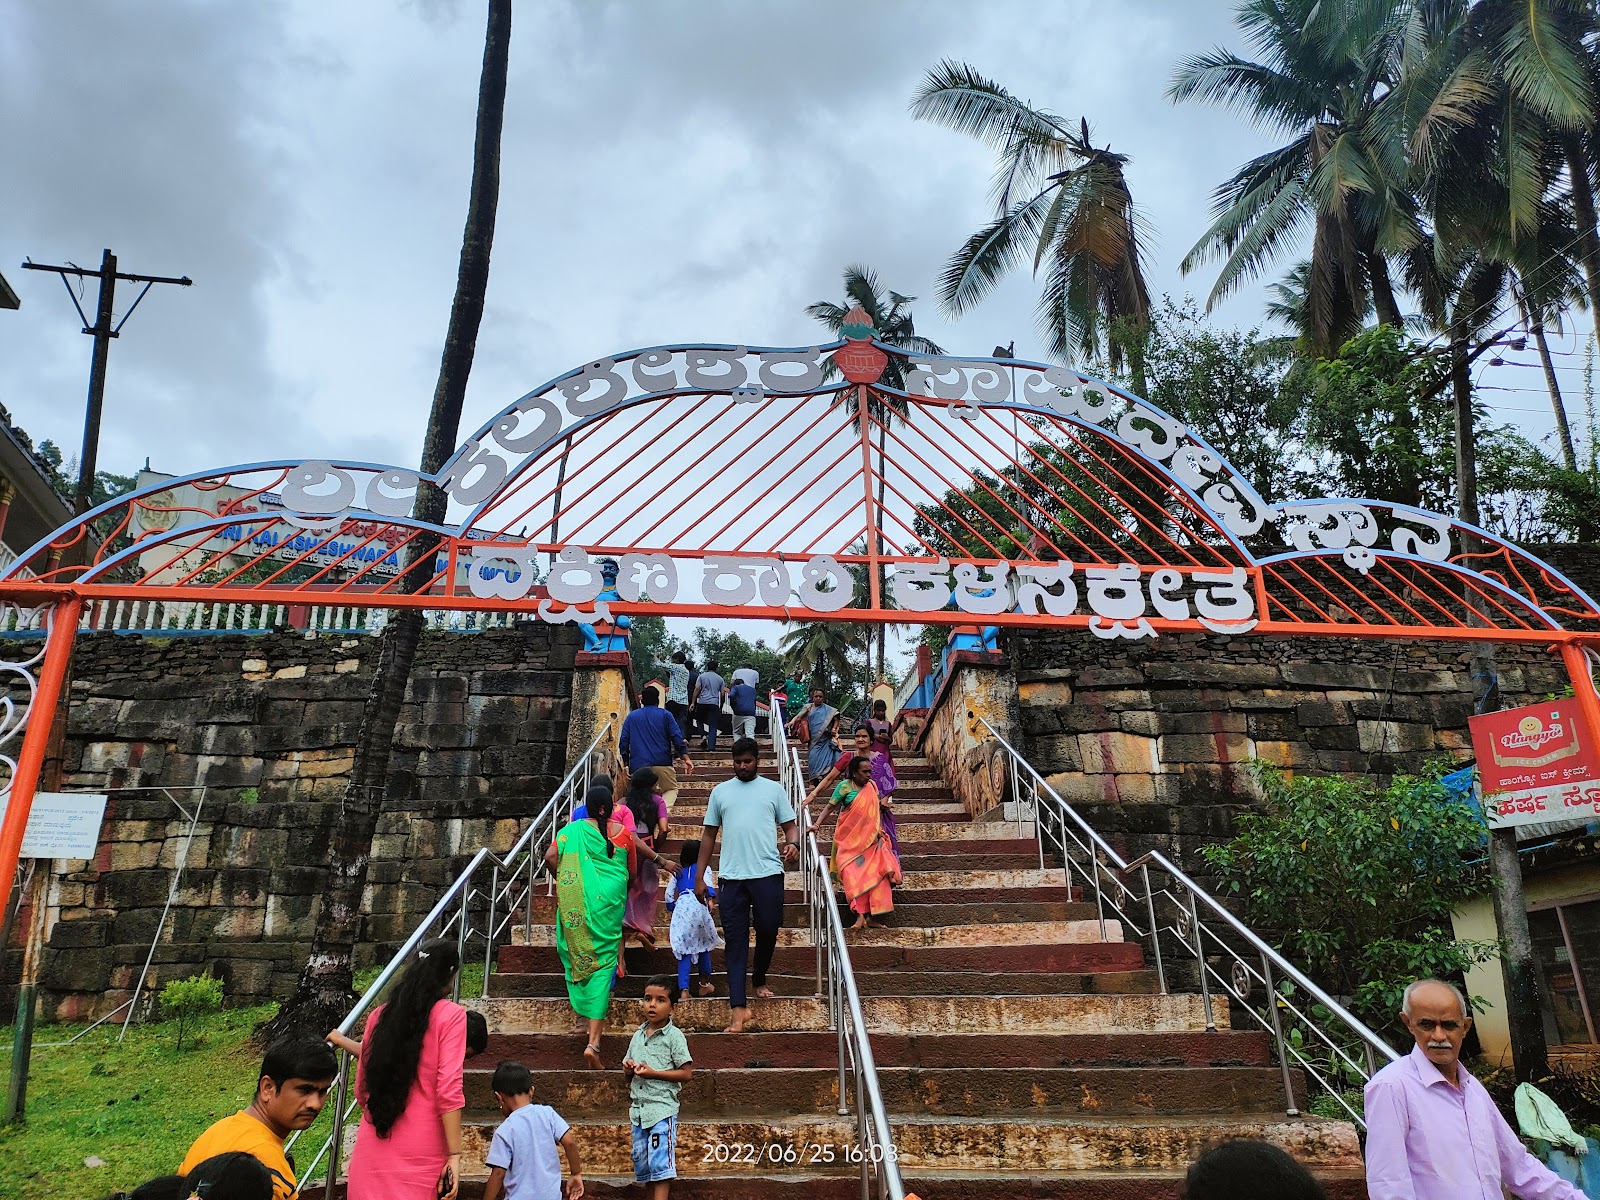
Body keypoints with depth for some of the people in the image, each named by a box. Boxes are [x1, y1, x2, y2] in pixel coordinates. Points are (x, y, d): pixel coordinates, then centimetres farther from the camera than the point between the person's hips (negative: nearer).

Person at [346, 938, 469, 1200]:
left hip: (372, 1147, 4)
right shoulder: (450, 1015, -8)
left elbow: (361, 1090, 13)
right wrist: (455, 1155, -11)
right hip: (419, 1150, -4)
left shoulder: (379, 1014, 7)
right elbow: (449, 1090, -14)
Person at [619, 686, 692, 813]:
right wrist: (686, 759, -3)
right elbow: (677, 738, -3)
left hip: (638, 765, 2)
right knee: (671, 789, 15)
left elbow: (623, 742, 9)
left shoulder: (631, 716, 12)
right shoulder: (665, 715, 6)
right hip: (662, 763, -2)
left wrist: (626, 762, 16)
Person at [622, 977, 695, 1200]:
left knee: (660, 1165, -10)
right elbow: (628, 1072, 22)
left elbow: (686, 1074, -11)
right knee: (642, 1162, 11)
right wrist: (628, 1069, -3)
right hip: (639, 1108, 7)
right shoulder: (638, 1035, 12)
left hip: (662, 1108, -7)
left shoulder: (674, 1036, -6)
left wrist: (653, 1073, -18)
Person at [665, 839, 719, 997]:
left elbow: (669, 894, 21)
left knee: (684, 950, 1)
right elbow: (708, 881, -7)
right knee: (703, 945, 17)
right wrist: (711, 899, -21)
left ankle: (684, 989, -12)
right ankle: (705, 984, 28)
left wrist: (673, 909, 35)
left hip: (681, 906, 2)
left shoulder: (678, 871, 23)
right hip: (698, 905, -2)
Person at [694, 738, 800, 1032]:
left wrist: (793, 843, -17)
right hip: (732, 877, 1)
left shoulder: (774, 789, 8)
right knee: (735, 940, -1)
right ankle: (739, 1008, -1)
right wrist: (699, 876, 9)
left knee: (768, 932, 7)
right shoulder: (720, 791, 12)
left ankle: (759, 980, 37)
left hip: (768, 873, -1)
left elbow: (789, 826, 7)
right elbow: (709, 835, 14)